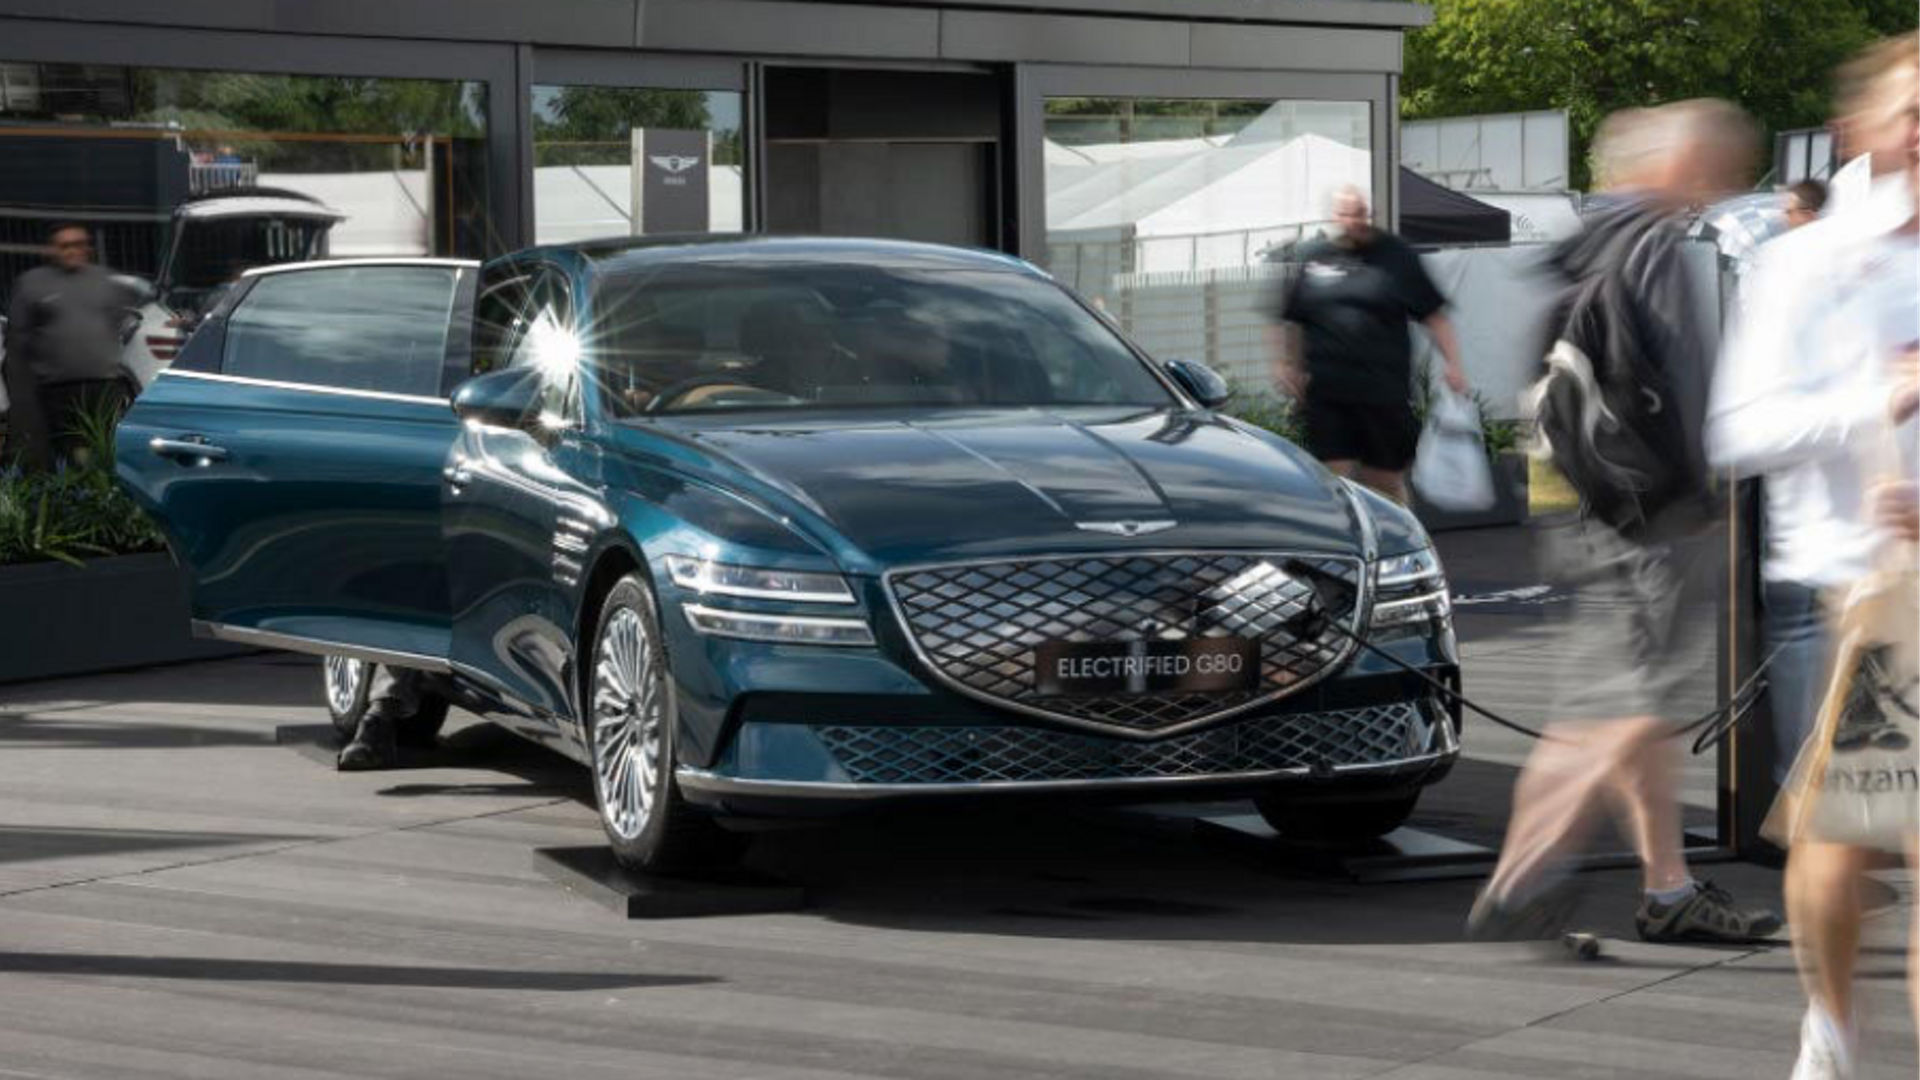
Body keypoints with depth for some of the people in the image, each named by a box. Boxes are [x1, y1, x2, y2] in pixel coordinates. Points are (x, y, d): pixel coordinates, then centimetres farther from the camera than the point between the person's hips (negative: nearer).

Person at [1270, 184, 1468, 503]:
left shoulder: (1395, 255, 4)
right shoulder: (1308, 256, 7)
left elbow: (1433, 315, 4)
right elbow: (1281, 319, 14)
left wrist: (1453, 363, -5)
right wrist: (1285, 363, 4)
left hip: (1385, 391, 0)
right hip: (1325, 392, 0)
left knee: (1386, 482, 9)